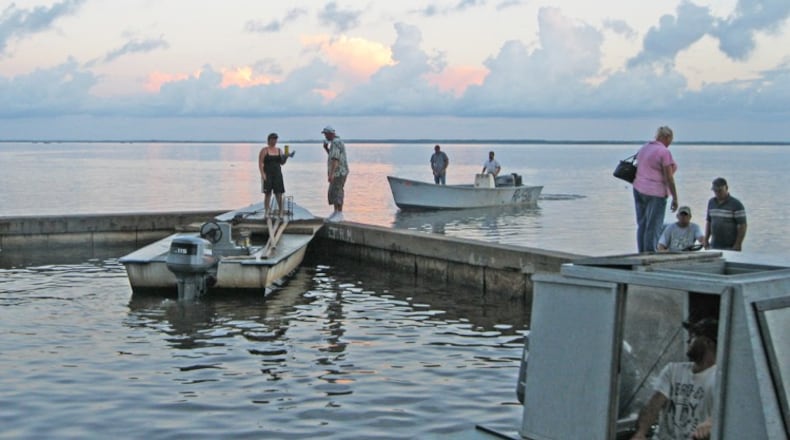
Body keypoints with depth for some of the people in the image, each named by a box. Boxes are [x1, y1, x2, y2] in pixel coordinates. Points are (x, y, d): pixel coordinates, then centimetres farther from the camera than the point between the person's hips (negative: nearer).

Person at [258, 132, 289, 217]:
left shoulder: (279, 150, 12)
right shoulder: (264, 150, 0)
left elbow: (282, 163, 10)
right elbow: (260, 163, -6)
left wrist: (286, 157, -9)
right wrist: (262, 174, -15)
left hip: (277, 174, 3)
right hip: (267, 174, -3)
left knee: (279, 193, -1)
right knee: (268, 193, -1)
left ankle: (280, 212, 4)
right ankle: (266, 212, 4)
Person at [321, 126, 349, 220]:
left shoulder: (335, 142, -17)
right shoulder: (337, 142, 17)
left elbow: (335, 159, -26)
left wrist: (331, 173, -31)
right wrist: (326, 148, 14)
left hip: (339, 172, -11)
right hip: (337, 172, 11)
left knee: (337, 192, -9)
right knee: (332, 192, 13)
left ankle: (339, 215, -7)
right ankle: (336, 213, 19)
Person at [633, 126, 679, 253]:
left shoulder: (644, 148, 11)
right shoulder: (664, 152, -12)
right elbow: (669, 178, -14)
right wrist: (675, 198, -9)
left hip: (639, 190, 8)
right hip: (655, 192, -8)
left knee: (641, 225, 9)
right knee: (653, 227, -4)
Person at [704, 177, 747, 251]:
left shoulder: (736, 204, -7)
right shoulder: (711, 202, 10)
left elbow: (742, 226, -9)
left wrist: (738, 245, -14)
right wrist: (706, 240, 12)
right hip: (714, 247, 5)